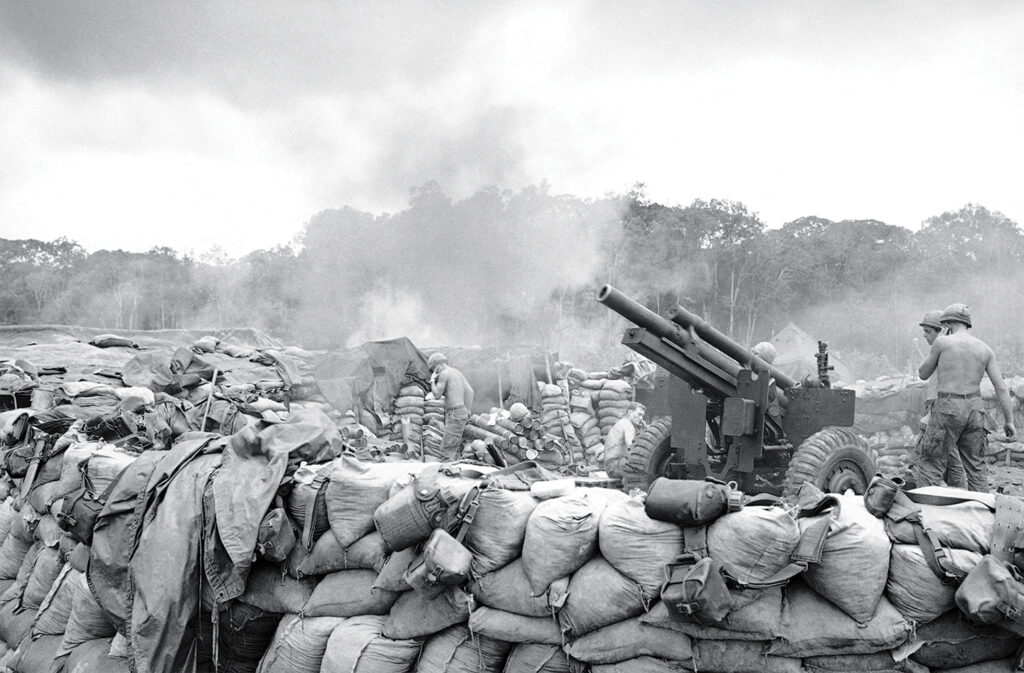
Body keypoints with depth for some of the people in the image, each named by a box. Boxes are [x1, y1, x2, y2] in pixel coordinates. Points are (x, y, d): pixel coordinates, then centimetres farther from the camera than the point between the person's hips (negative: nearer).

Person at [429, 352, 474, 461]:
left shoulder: (444, 374, -8)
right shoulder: (457, 372, 18)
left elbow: (437, 395, -9)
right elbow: (470, 392, 17)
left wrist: (432, 380, 5)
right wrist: (467, 411, 18)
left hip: (454, 414, -9)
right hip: (463, 412, 9)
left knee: (447, 449, -12)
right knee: (456, 447, 10)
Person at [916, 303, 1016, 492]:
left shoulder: (942, 342, -5)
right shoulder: (985, 349, 7)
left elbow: (923, 374, 6)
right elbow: (1001, 386, 2)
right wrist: (1008, 420, 5)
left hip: (948, 407, -5)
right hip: (975, 408, 5)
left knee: (930, 464, 1)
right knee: (975, 464, 15)